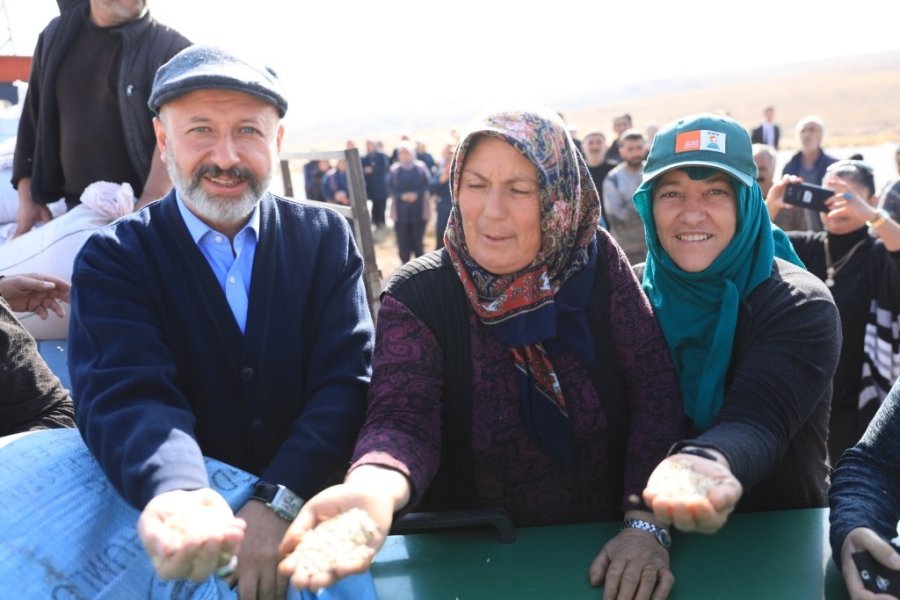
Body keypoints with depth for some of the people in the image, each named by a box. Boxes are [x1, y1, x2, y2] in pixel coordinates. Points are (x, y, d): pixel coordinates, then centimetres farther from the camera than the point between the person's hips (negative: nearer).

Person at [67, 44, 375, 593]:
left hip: (312, 521, 0)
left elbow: (348, 382, -7)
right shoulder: (112, 260, -1)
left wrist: (279, 503, -21)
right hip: (182, 534, 0)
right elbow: (126, 394, -15)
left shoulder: (326, 238, 2)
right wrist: (178, 495, -35)